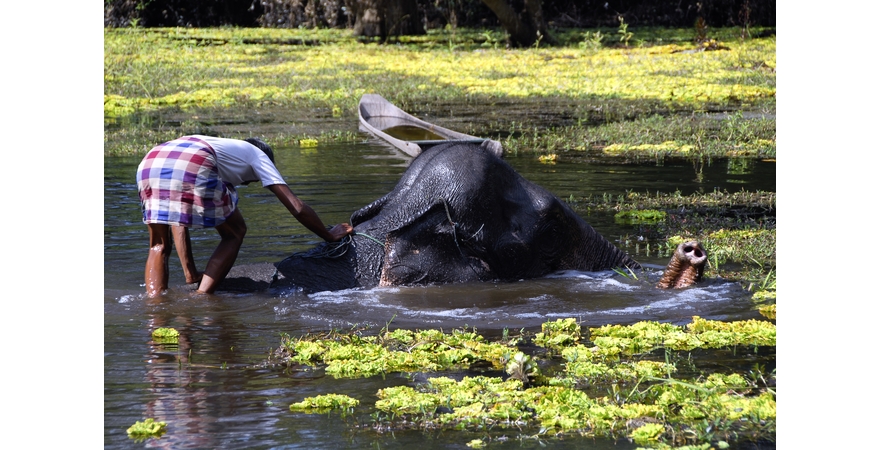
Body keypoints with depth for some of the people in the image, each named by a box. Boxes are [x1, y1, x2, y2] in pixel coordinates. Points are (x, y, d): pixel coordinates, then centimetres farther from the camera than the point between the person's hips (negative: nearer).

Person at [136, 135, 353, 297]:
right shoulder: (257, 155, 32)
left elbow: (178, 223, 43)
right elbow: (298, 208, 25)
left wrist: (191, 273, 43)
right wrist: (329, 236, 39)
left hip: (150, 162, 5)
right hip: (192, 167, -5)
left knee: (159, 245, 24)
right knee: (234, 234, 17)